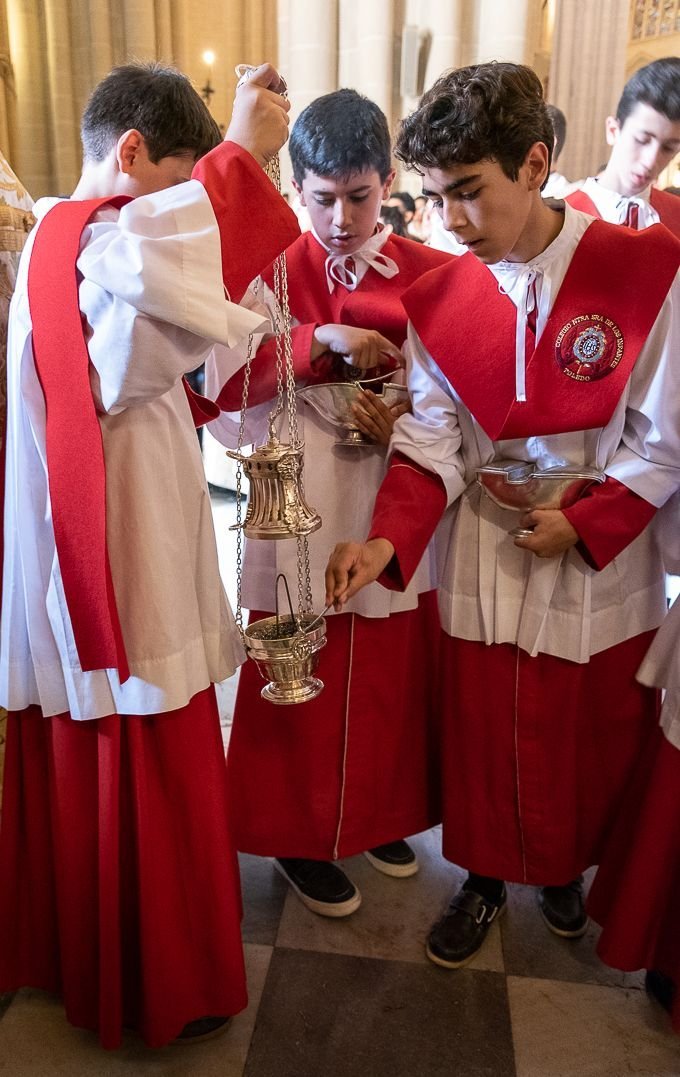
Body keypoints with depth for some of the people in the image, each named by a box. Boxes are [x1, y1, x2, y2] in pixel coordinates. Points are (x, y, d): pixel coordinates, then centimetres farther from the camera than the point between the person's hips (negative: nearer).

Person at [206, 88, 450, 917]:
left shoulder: (428, 274, 2)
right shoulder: (270, 270, -1)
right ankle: (299, 833, 31)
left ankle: (385, 815, 38)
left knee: (394, 677, 14)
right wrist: (321, 342, -23)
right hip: (301, 515, -2)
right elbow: (225, 382, -13)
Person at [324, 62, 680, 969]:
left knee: (596, 736, 16)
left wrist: (583, 523, -18)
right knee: (482, 733, 14)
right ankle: (487, 877, 41)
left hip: (607, 561, -1)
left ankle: (567, 870, 46)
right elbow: (431, 443, -8)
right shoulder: (437, 301, -5)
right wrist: (387, 541, -23)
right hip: (484, 558, 2)